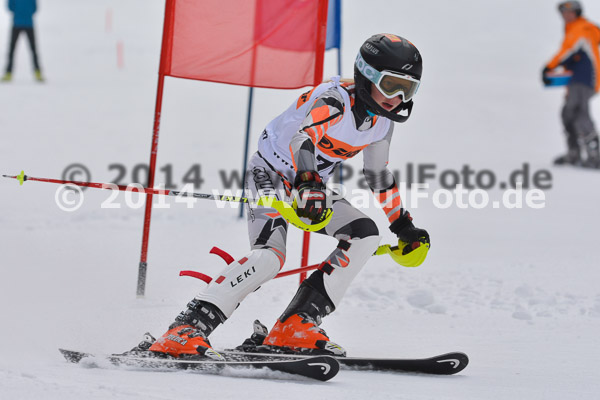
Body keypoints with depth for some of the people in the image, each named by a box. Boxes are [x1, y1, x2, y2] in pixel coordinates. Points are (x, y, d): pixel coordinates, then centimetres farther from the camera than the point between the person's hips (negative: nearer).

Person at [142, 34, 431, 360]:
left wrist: (403, 226, 20)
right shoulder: (335, 100, -24)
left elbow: (379, 175, 17)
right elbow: (302, 139, -42)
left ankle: (296, 325, -10)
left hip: (310, 186, 9)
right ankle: (182, 333, -34)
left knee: (365, 235, -9)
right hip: (271, 173, -9)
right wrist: (307, 185, -60)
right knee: (270, 255, -29)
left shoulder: (382, 119, 1)